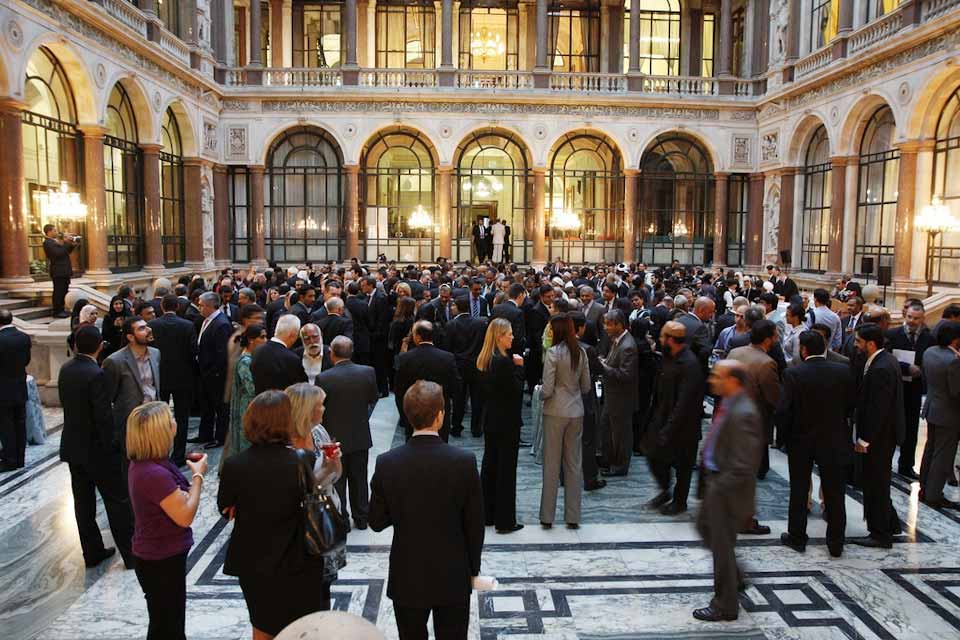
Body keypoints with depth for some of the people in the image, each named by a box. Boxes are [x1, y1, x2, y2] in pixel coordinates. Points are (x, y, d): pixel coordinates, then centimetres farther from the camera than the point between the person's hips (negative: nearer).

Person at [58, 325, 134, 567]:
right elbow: (104, 417, -22)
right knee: (118, 501, 4)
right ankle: (131, 553, 11)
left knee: (83, 502, 14)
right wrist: (112, 446, -12)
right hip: (96, 448, -7)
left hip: (72, 446, 7)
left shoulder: (65, 369, 1)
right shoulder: (96, 374, -23)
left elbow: (66, 403, 9)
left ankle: (93, 552, 25)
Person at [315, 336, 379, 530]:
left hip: (334, 437, -3)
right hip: (361, 436, 3)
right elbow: (374, 399, 3)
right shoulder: (368, 372, -12)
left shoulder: (323, 378, -21)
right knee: (359, 478, 18)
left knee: (337, 481, 13)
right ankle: (361, 518, 30)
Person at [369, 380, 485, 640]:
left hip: (407, 577, 1)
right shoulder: (464, 461, -18)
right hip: (453, 577, 0)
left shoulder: (386, 463, -15)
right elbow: (475, 523, -9)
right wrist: (473, 568, 6)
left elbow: (376, 522, -6)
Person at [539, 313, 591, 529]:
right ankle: (573, 516, 17)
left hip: (555, 412, -4)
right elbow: (586, 387, 8)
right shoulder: (581, 352, 2)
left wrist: (540, 394, 6)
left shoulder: (553, 352, -14)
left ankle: (547, 516, 13)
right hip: (576, 412, 5)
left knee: (551, 464, 5)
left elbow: (547, 389, -15)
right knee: (574, 464, 11)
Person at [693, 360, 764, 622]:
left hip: (727, 488, -9)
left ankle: (725, 605, 26)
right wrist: (712, 480, 13)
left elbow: (743, 465, -28)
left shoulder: (743, 414, -28)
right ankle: (732, 575, 46)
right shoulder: (728, 404, 1)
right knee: (705, 527, 26)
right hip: (716, 480, 10)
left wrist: (718, 487, -21)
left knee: (722, 544, 6)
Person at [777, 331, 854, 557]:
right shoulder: (843, 371, -8)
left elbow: (783, 411, -17)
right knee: (834, 494, 11)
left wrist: (787, 434, 0)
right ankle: (836, 544, 19)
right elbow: (851, 405, 0)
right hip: (835, 441, 2)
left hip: (801, 441, -1)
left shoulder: (793, 374, -16)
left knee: (799, 492, 13)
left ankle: (797, 537, 23)